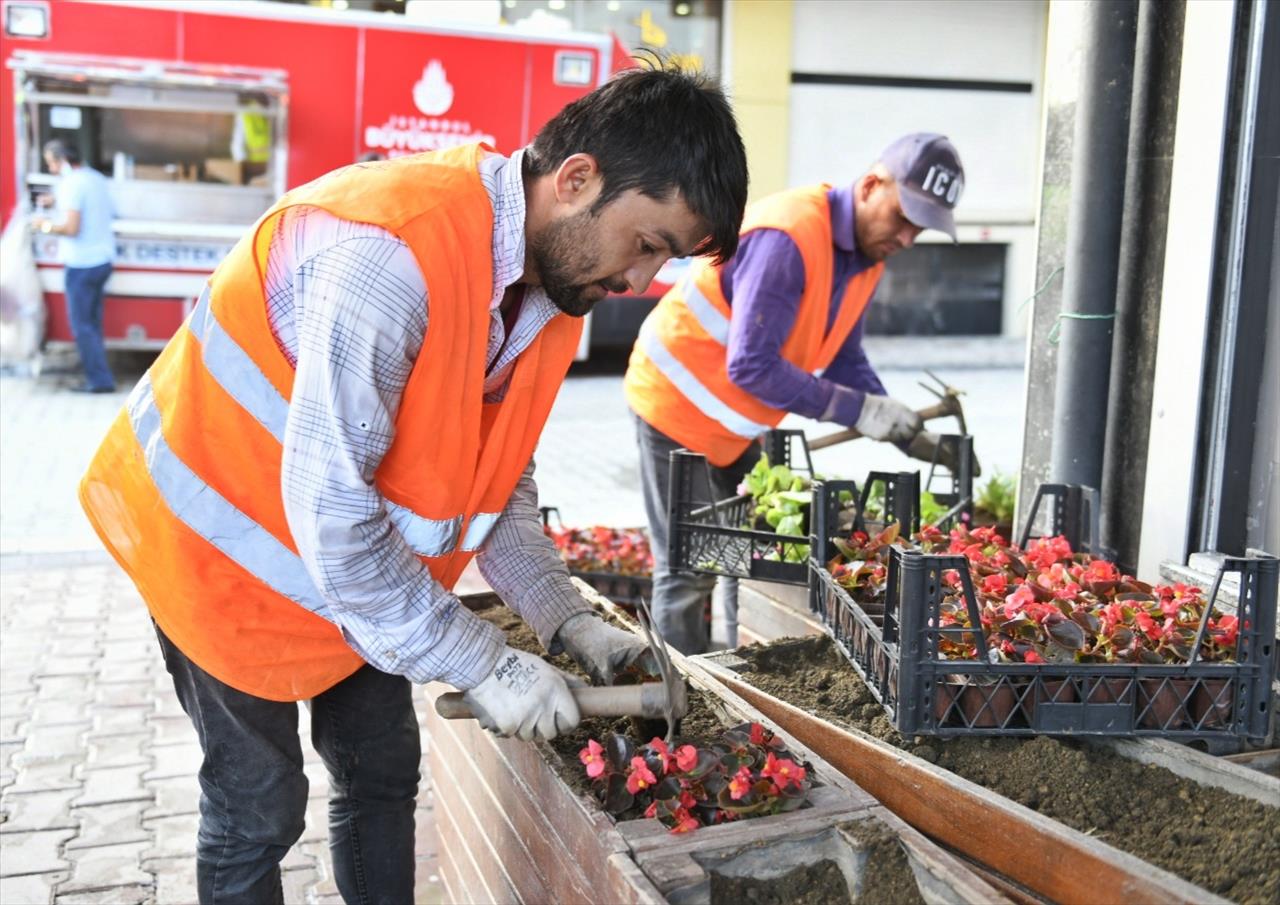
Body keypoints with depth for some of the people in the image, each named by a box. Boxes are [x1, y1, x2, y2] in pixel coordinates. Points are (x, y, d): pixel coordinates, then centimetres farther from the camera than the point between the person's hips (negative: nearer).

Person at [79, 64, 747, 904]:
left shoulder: (558, 265, -7)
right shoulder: (392, 253, -35)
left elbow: (500, 475, 3)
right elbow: (328, 509, -34)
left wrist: (567, 619, -7)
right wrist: (485, 665, -26)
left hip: (363, 558, 8)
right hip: (224, 546, -7)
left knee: (385, 771, 14)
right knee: (259, 810, 4)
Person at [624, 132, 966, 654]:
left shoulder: (868, 252, 1)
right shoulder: (788, 236, -28)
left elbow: (843, 360, 9)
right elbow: (751, 366, -31)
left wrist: (905, 431, -4)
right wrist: (858, 411, -26)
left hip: (737, 425, 9)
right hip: (678, 406, -9)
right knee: (689, 571, -3)